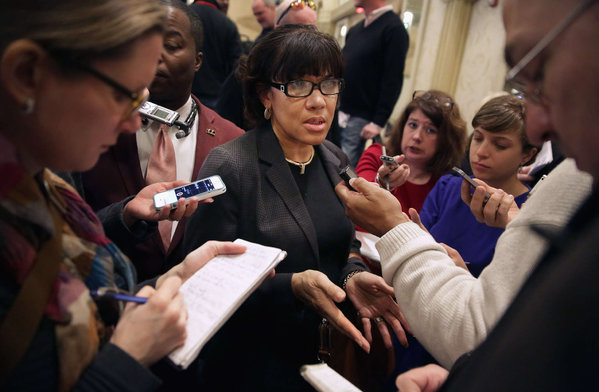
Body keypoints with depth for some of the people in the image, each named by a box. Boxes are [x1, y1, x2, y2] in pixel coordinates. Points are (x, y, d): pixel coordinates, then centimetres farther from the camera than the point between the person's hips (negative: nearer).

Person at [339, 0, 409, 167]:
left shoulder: (394, 29, -9)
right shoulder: (354, 30, 17)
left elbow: (393, 81, -14)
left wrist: (378, 122, -18)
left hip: (359, 119, -8)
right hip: (337, 112, 8)